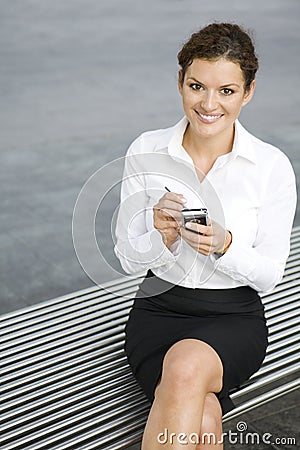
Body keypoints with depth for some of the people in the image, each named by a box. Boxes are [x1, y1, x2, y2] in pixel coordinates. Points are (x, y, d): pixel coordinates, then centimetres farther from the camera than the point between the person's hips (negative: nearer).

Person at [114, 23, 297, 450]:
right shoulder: (145, 151, -3)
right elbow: (129, 258, 0)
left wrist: (224, 245, -24)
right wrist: (162, 236, -22)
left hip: (234, 317, 0)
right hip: (158, 308, 1)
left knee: (185, 365, -35)